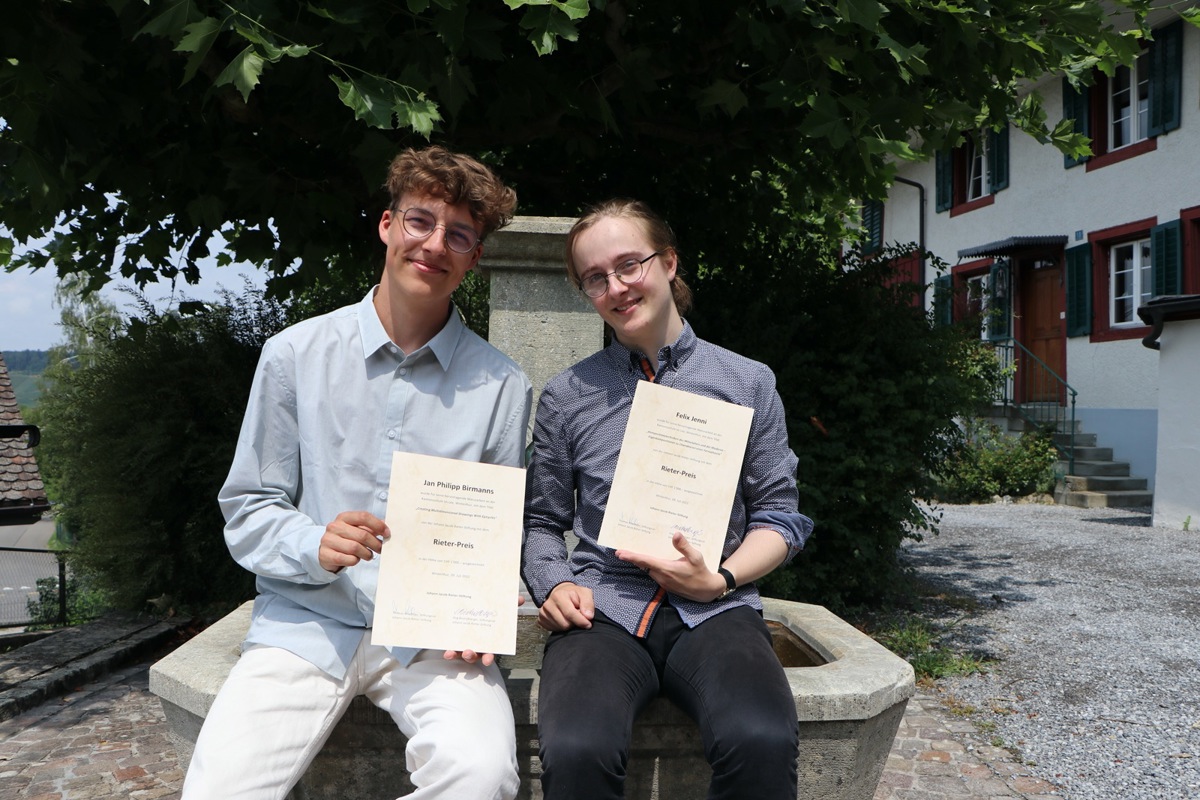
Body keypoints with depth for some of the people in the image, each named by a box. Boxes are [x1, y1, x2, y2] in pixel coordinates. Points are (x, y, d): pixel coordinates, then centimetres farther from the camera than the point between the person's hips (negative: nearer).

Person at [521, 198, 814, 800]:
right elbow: (541, 522, 16)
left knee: (762, 743, -32)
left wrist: (721, 579, -7)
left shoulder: (749, 383, 10)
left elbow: (779, 516, 10)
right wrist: (554, 583, -4)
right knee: (577, 751, -31)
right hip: (603, 608, 1)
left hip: (713, 611, 0)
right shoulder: (565, 397, 11)